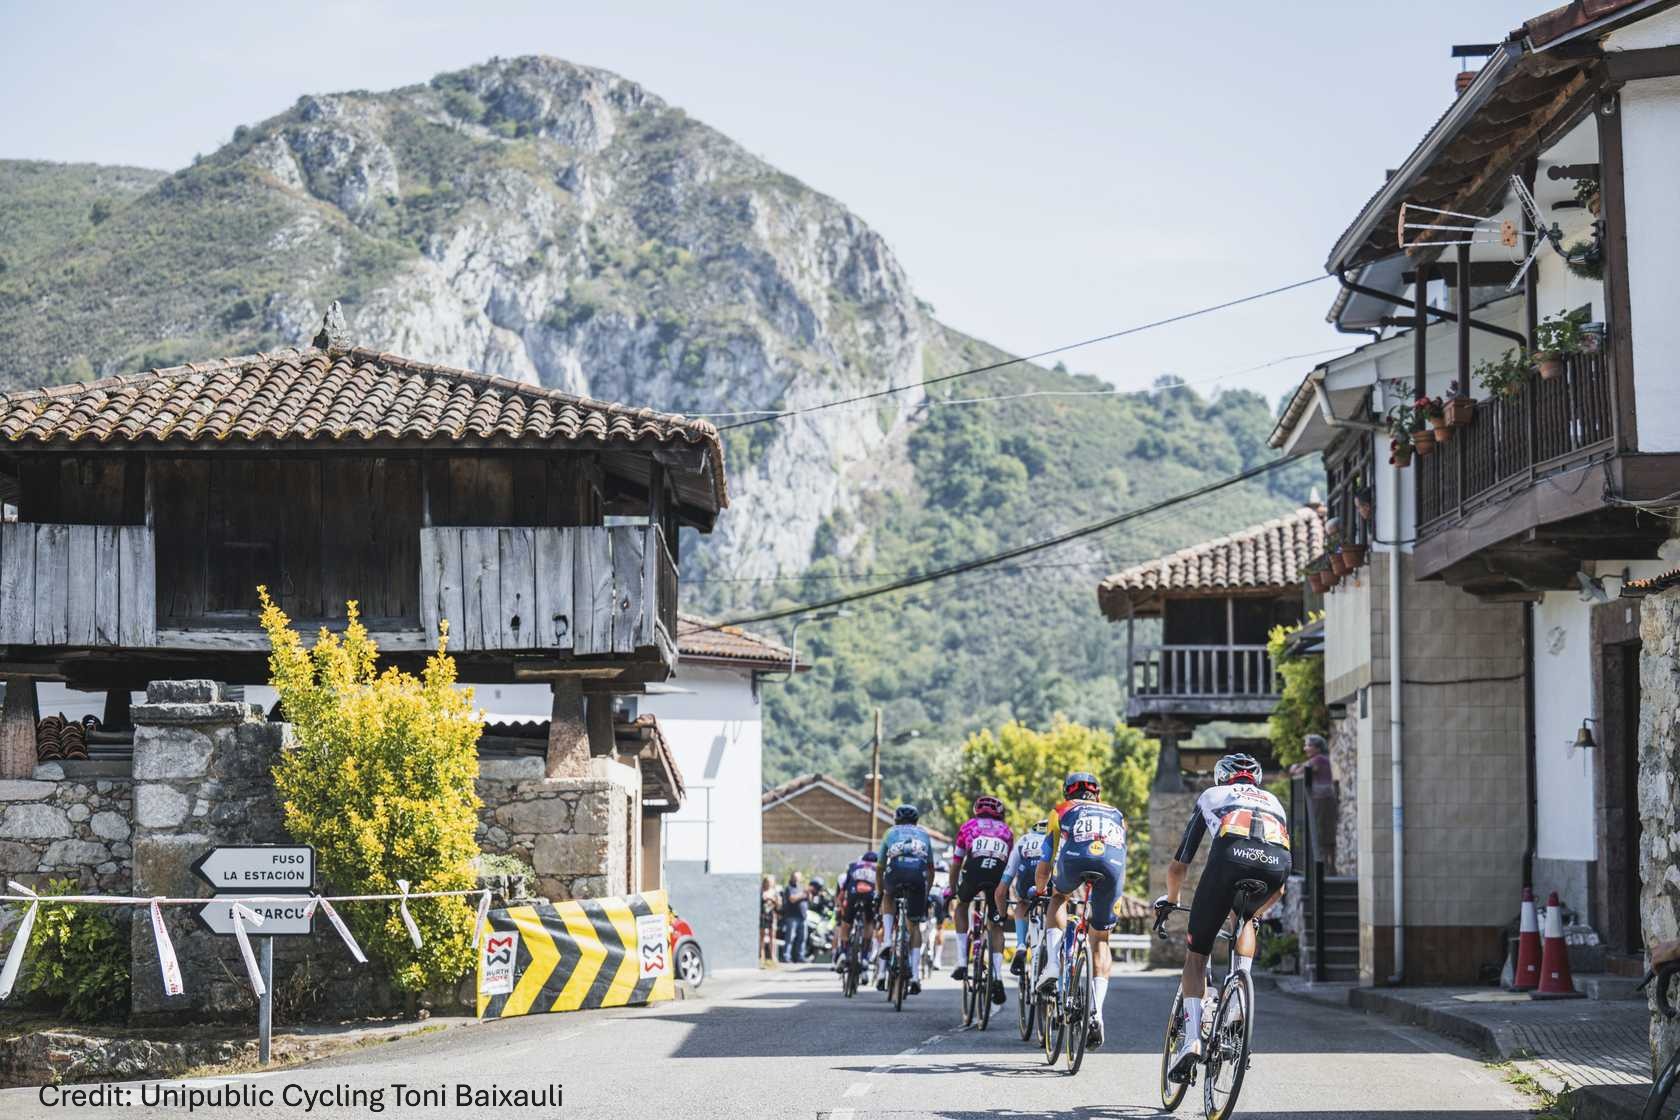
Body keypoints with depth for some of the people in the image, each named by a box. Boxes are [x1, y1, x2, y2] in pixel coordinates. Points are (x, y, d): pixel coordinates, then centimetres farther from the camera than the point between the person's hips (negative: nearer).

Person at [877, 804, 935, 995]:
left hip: (895, 872, -1)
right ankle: (915, 976, 4)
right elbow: (931, 868, 35)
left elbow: (880, 867, 33)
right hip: (919, 876, 1)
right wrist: (927, 893, 44)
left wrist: (879, 893, 44)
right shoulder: (923, 834, 34)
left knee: (888, 899, 34)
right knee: (915, 925, 12)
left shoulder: (891, 833, 31)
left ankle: (887, 941, 14)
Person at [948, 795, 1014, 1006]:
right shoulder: (1007, 830, 33)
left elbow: (956, 863, 32)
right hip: (999, 873, 1)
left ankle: (962, 962, 18)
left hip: (974, 868, -1)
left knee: (962, 907, 27)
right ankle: (997, 977, -2)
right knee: (996, 926, 12)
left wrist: (951, 889, 44)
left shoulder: (968, 826, 29)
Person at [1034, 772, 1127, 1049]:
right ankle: (1097, 1011, 3)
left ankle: (1053, 964, 15)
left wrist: (1040, 890, 60)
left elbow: (1044, 867, 39)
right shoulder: (1116, 815, 40)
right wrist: (1099, 901, 62)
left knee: (1059, 896, 34)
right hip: (1113, 865, 1)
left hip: (1075, 859, -1)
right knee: (1100, 940, 17)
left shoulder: (1062, 811, 35)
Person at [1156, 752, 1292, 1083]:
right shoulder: (1273, 802, 41)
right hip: (1277, 865, 2)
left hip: (1230, 855, -2)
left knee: (1196, 954, 13)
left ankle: (1191, 1040, 0)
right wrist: (1258, 914, 59)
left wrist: (1170, 901, 54)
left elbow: (1178, 867, 36)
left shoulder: (1211, 796, 35)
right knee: (1246, 919, 37)